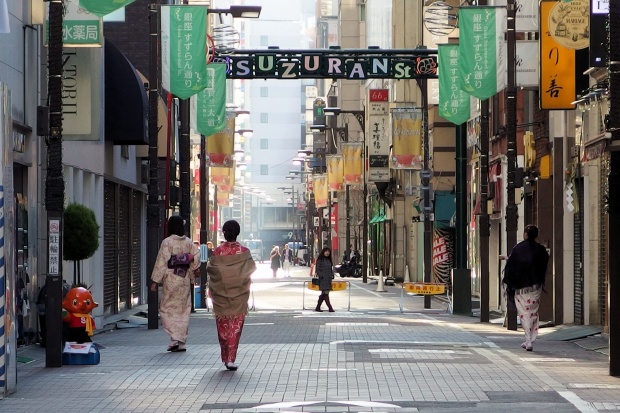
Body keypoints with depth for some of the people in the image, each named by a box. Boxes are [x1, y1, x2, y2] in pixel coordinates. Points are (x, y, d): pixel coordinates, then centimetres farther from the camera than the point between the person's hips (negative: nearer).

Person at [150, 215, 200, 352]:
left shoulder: (167, 242, -10)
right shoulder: (188, 242, 3)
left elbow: (161, 262, -11)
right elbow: (197, 256, -3)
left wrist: (155, 281, -7)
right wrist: (190, 270, 9)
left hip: (171, 279, -4)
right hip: (185, 279, 4)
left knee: (167, 308, 5)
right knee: (183, 310, 10)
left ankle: (174, 338, -10)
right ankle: (182, 342, 10)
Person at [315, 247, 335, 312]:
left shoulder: (329, 260, 17)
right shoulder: (320, 260, -4)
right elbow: (317, 269, -7)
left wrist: (332, 275, 7)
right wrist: (320, 276, -17)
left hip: (328, 279, 8)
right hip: (323, 279, -8)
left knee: (323, 294, 9)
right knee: (325, 293, -10)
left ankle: (318, 307, 16)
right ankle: (330, 308, -14)